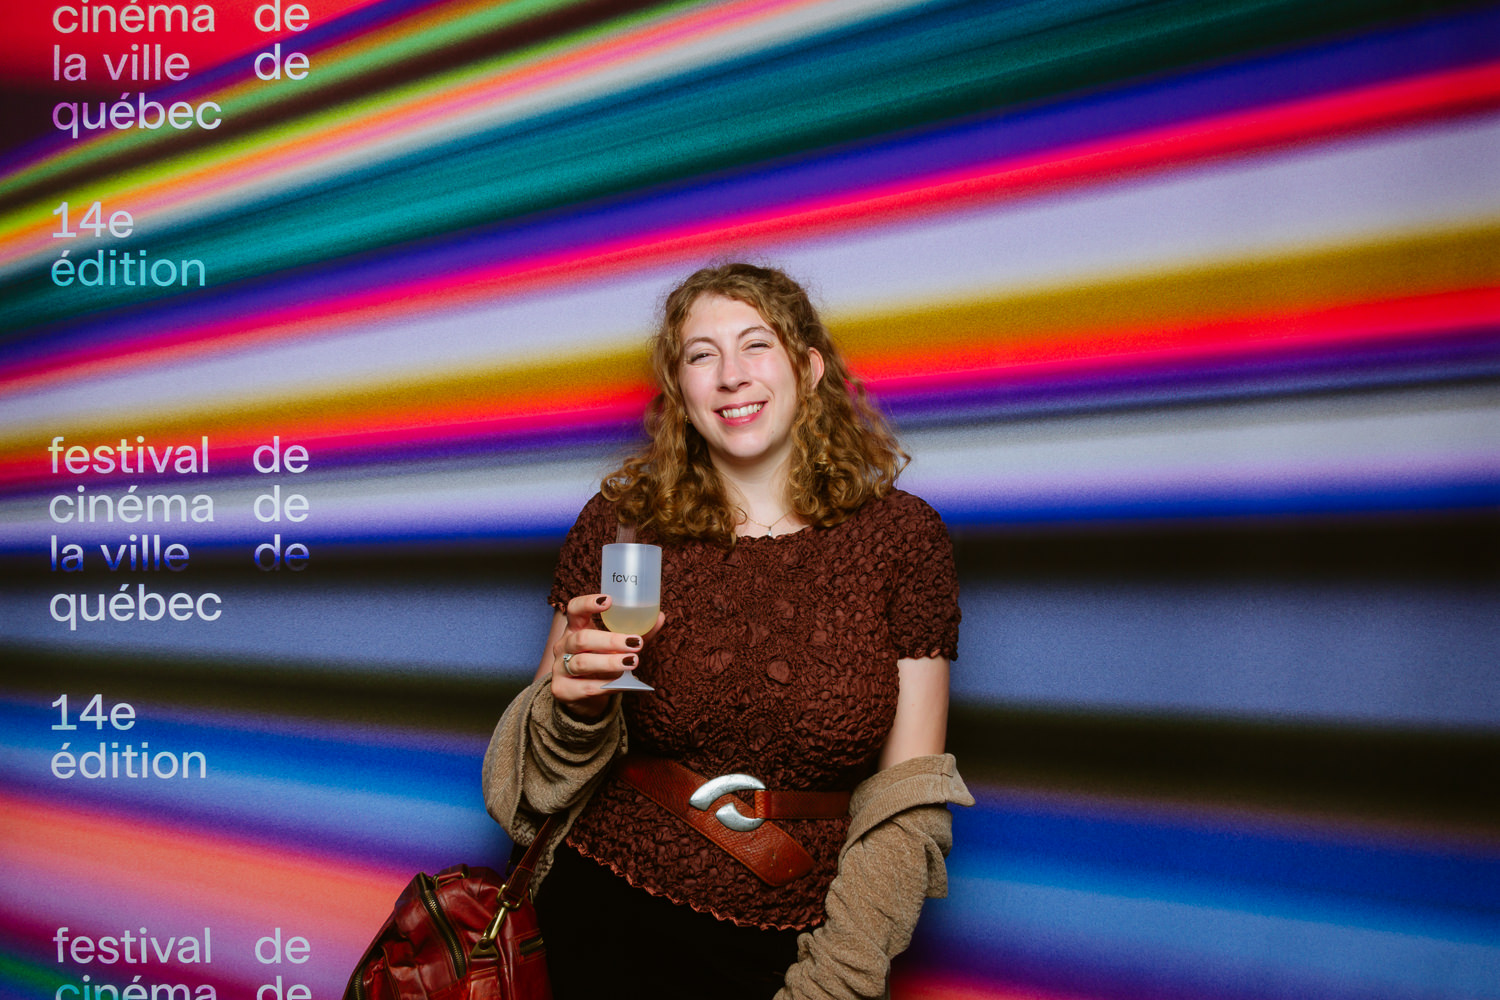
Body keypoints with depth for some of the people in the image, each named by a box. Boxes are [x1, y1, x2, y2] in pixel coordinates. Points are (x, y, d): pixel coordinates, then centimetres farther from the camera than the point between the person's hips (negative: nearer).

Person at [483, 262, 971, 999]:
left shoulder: (902, 537, -7)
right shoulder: (619, 525, -5)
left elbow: (905, 799, -6)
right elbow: (547, 767, 1)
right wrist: (580, 705, -20)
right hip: (614, 924, 1)